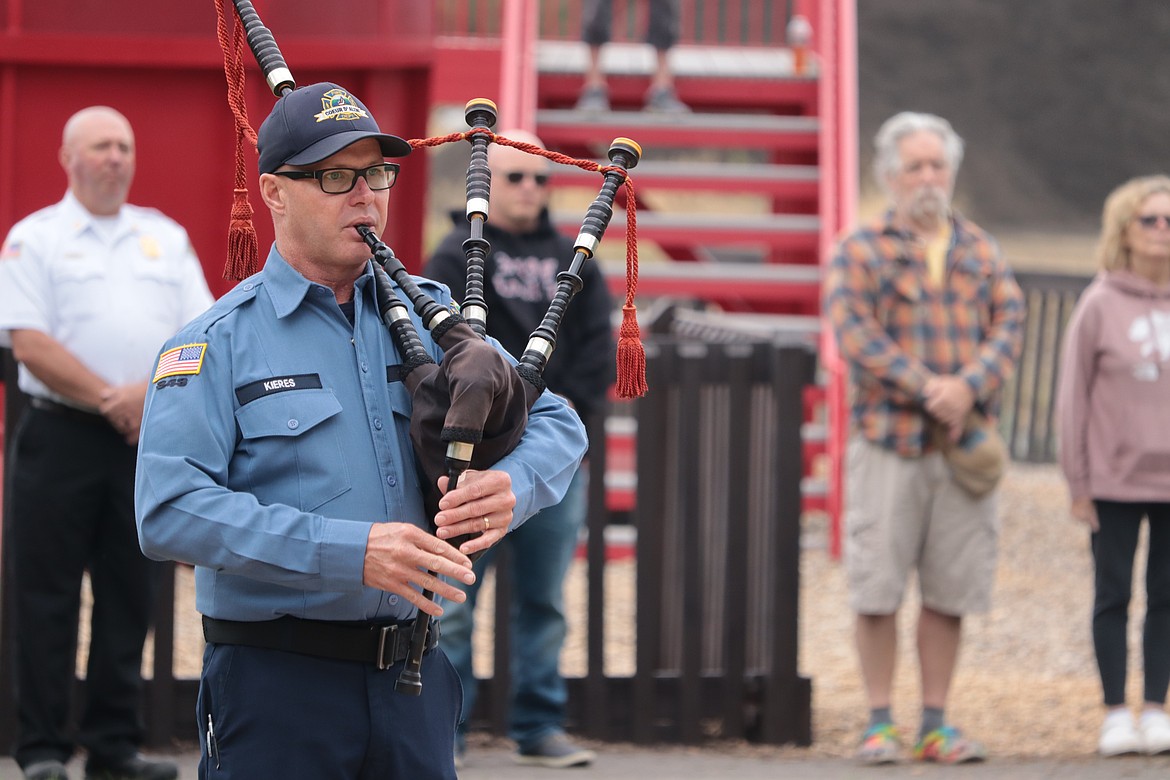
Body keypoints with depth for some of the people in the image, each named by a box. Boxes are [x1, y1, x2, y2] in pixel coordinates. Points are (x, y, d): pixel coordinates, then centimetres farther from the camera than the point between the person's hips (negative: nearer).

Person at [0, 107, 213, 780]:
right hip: (62, 438, -4)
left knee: (130, 596, 6)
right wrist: (108, 401, -12)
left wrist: (151, 391, -10)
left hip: (147, 439, 4)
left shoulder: (166, 239, 15)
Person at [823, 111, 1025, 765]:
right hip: (888, 442, -3)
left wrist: (968, 387, -14)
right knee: (878, 587, -4)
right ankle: (880, 723, 4)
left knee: (951, 589, 4)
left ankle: (936, 724, 11)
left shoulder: (981, 252, 16)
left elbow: (1009, 323, 4)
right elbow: (855, 333, -8)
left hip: (967, 441, 3)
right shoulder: (861, 251, 4)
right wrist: (926, 388, -17)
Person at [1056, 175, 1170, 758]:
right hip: (1116, 480, -2)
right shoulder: (1100, 305, -4)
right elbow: (1073, 398, -3)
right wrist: (1078, 483, -5)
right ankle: (1116, 714, 12)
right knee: (1113, 595, 5)